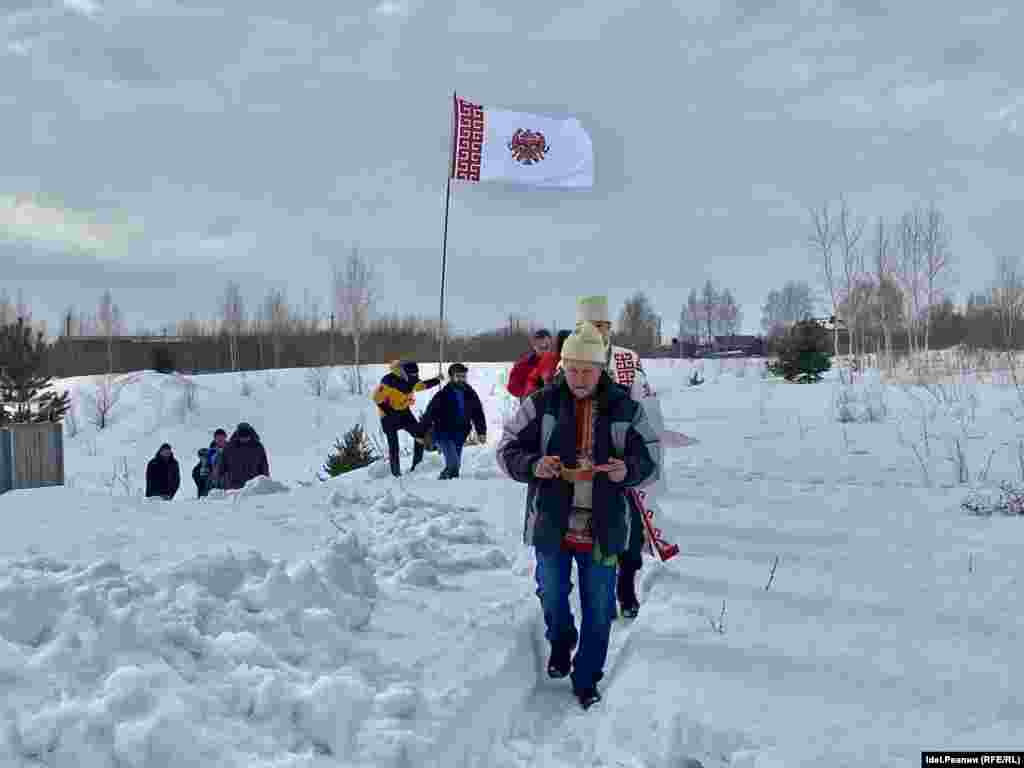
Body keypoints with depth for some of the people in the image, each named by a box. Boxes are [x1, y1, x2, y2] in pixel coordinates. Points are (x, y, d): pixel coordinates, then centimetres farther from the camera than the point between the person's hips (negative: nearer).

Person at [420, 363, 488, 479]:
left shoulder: (471, 394, 3)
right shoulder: (443, 395, -10)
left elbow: (478, 413, 12)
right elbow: (429, 414, -8)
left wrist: (481, 432, 5)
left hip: (460, 437, 5)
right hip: (443, 435, -5)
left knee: (455, 465, 10)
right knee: (454, 464, -19)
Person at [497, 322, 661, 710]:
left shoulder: (625, 408, -4)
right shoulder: (541, 404, -6)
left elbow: (649, 457, 2)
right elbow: (507, 449, -2)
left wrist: (627, 470, -20)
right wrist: (533, 465, -23)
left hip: (602, 529, 0)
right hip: (551, 524, 0)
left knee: (599, 611, 10)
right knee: (552, 595, 19)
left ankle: (587, 679, 31)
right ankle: (560, 643, 51)